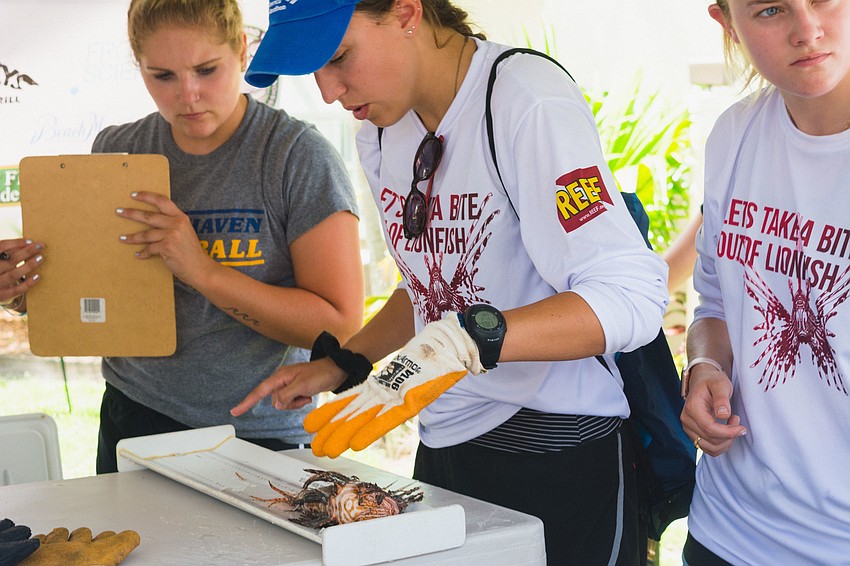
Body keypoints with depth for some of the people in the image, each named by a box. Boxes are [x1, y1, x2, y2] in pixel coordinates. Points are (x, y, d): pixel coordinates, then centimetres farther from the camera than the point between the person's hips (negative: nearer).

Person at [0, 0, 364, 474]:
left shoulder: (300, 156, -13)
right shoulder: (116, 151, 1)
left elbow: (341, 325, -17)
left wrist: (205, 271, -26)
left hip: (262, 436, -3)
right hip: (133, 420, 4)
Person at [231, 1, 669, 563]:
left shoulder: (528, 100, -20)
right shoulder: (380, 129, 5)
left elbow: (631, 300, -27)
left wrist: (462, 342, -38)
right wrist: (340, 364, 6)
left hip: (558, 454, -6)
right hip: (443, 448, 7)